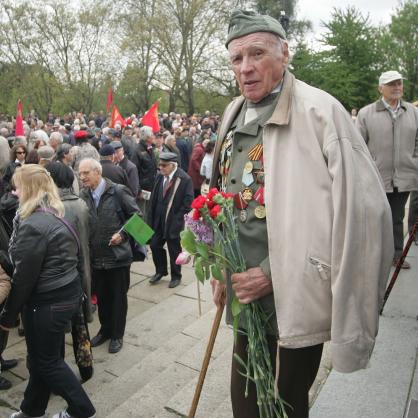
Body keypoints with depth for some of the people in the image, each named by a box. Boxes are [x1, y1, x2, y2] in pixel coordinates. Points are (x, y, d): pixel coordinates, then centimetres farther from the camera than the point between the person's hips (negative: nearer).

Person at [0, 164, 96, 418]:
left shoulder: (32, 225, -22)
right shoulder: (57, 215, 6)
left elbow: (24, 277, -19)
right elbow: (74, 258, 10)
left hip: (48, 301, -9)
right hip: (68, 292, 9)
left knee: (47, 360, 10)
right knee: (42, 355, 22)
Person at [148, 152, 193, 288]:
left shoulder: (185, 179, -15)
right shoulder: (159, 176, 1)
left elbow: (187, 202, -14)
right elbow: (154, 197, 7)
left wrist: (176, 219, -13)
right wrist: (151, 217, 3)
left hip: (174, 222, -5)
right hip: (158, 220, 5)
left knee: (174, 250, 9)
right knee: (155, 245, 11)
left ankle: (176, 276, 29)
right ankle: (160, 271, 34)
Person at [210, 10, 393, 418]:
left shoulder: (319, 111, -13)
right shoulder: (234, 117, 8)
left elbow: (360, 211, -20)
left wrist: (271, 272, -18)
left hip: (293, 300, -6)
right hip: (246, 294, 7)